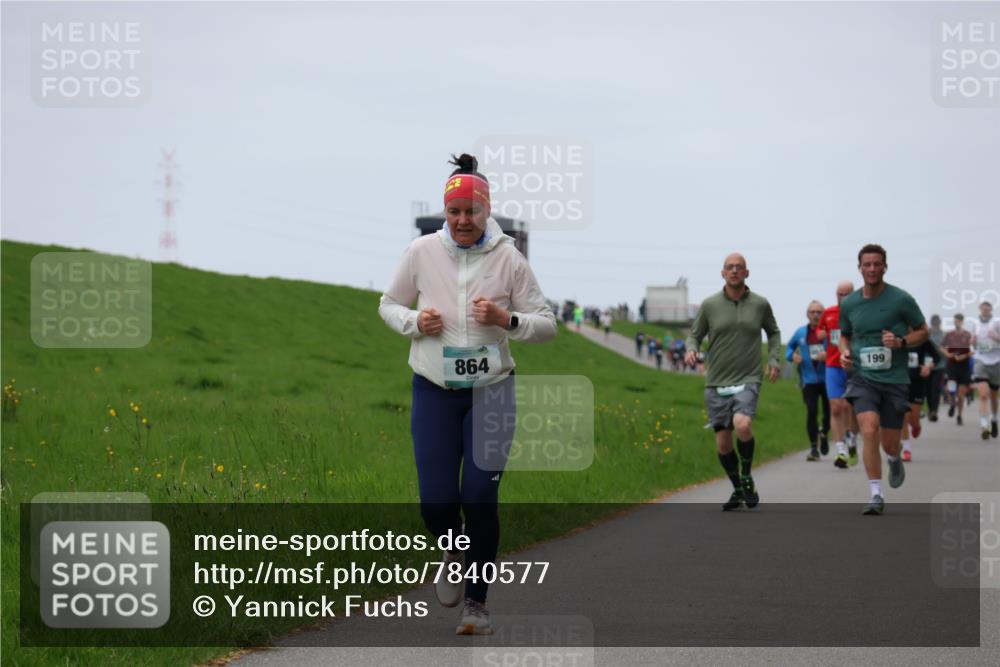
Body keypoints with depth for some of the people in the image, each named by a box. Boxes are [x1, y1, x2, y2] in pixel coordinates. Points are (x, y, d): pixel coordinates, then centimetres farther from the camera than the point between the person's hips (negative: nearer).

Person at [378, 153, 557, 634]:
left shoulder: (508, 258, -4)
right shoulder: (421, 252, -2)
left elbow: (546, 325, 1)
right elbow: (389, 305, 12)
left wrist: (506, 320, -19)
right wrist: (414, 322, -10)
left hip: (491, 391, -1)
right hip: (434, 392, 1)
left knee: (480, 498, -6)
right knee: (435, 501, -4)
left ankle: (477, 601, 9)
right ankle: (453, 551, 32)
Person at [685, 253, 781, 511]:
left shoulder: (760, 304, 3)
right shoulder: (709, 305, 1)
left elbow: (773, 332, 20)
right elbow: (694, 335, 10)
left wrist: (774, 359, 6)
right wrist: (691, 350, -12)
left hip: (748, 380, -2)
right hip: (717, 383, 2)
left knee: (742, 425, -27)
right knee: (723, 443, 2)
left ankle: (747, 477, -3)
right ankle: (738, 490, 25)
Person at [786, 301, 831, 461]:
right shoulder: (801, 332, 6)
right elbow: (789, 347, 21)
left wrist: (828, 355, -24)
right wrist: (792, 355, -1)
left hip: (828, 379, -1)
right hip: (809, 380, 1)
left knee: (829, 411, 3)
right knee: (811, 413, -8)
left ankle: (823, 434, 36)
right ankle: (814, 448, 3)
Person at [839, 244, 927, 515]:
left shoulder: (901, 300, -5)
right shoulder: (849, 304, 4)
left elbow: (923, 332, 5)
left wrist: (901, 342, -14)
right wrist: (844, 352, -1)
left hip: (895, 380, -1)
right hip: (863, 378, 1)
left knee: (889, 444, 4)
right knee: (869, 431, -21)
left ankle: (894, 460, 44)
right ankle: (876, 496, -12)